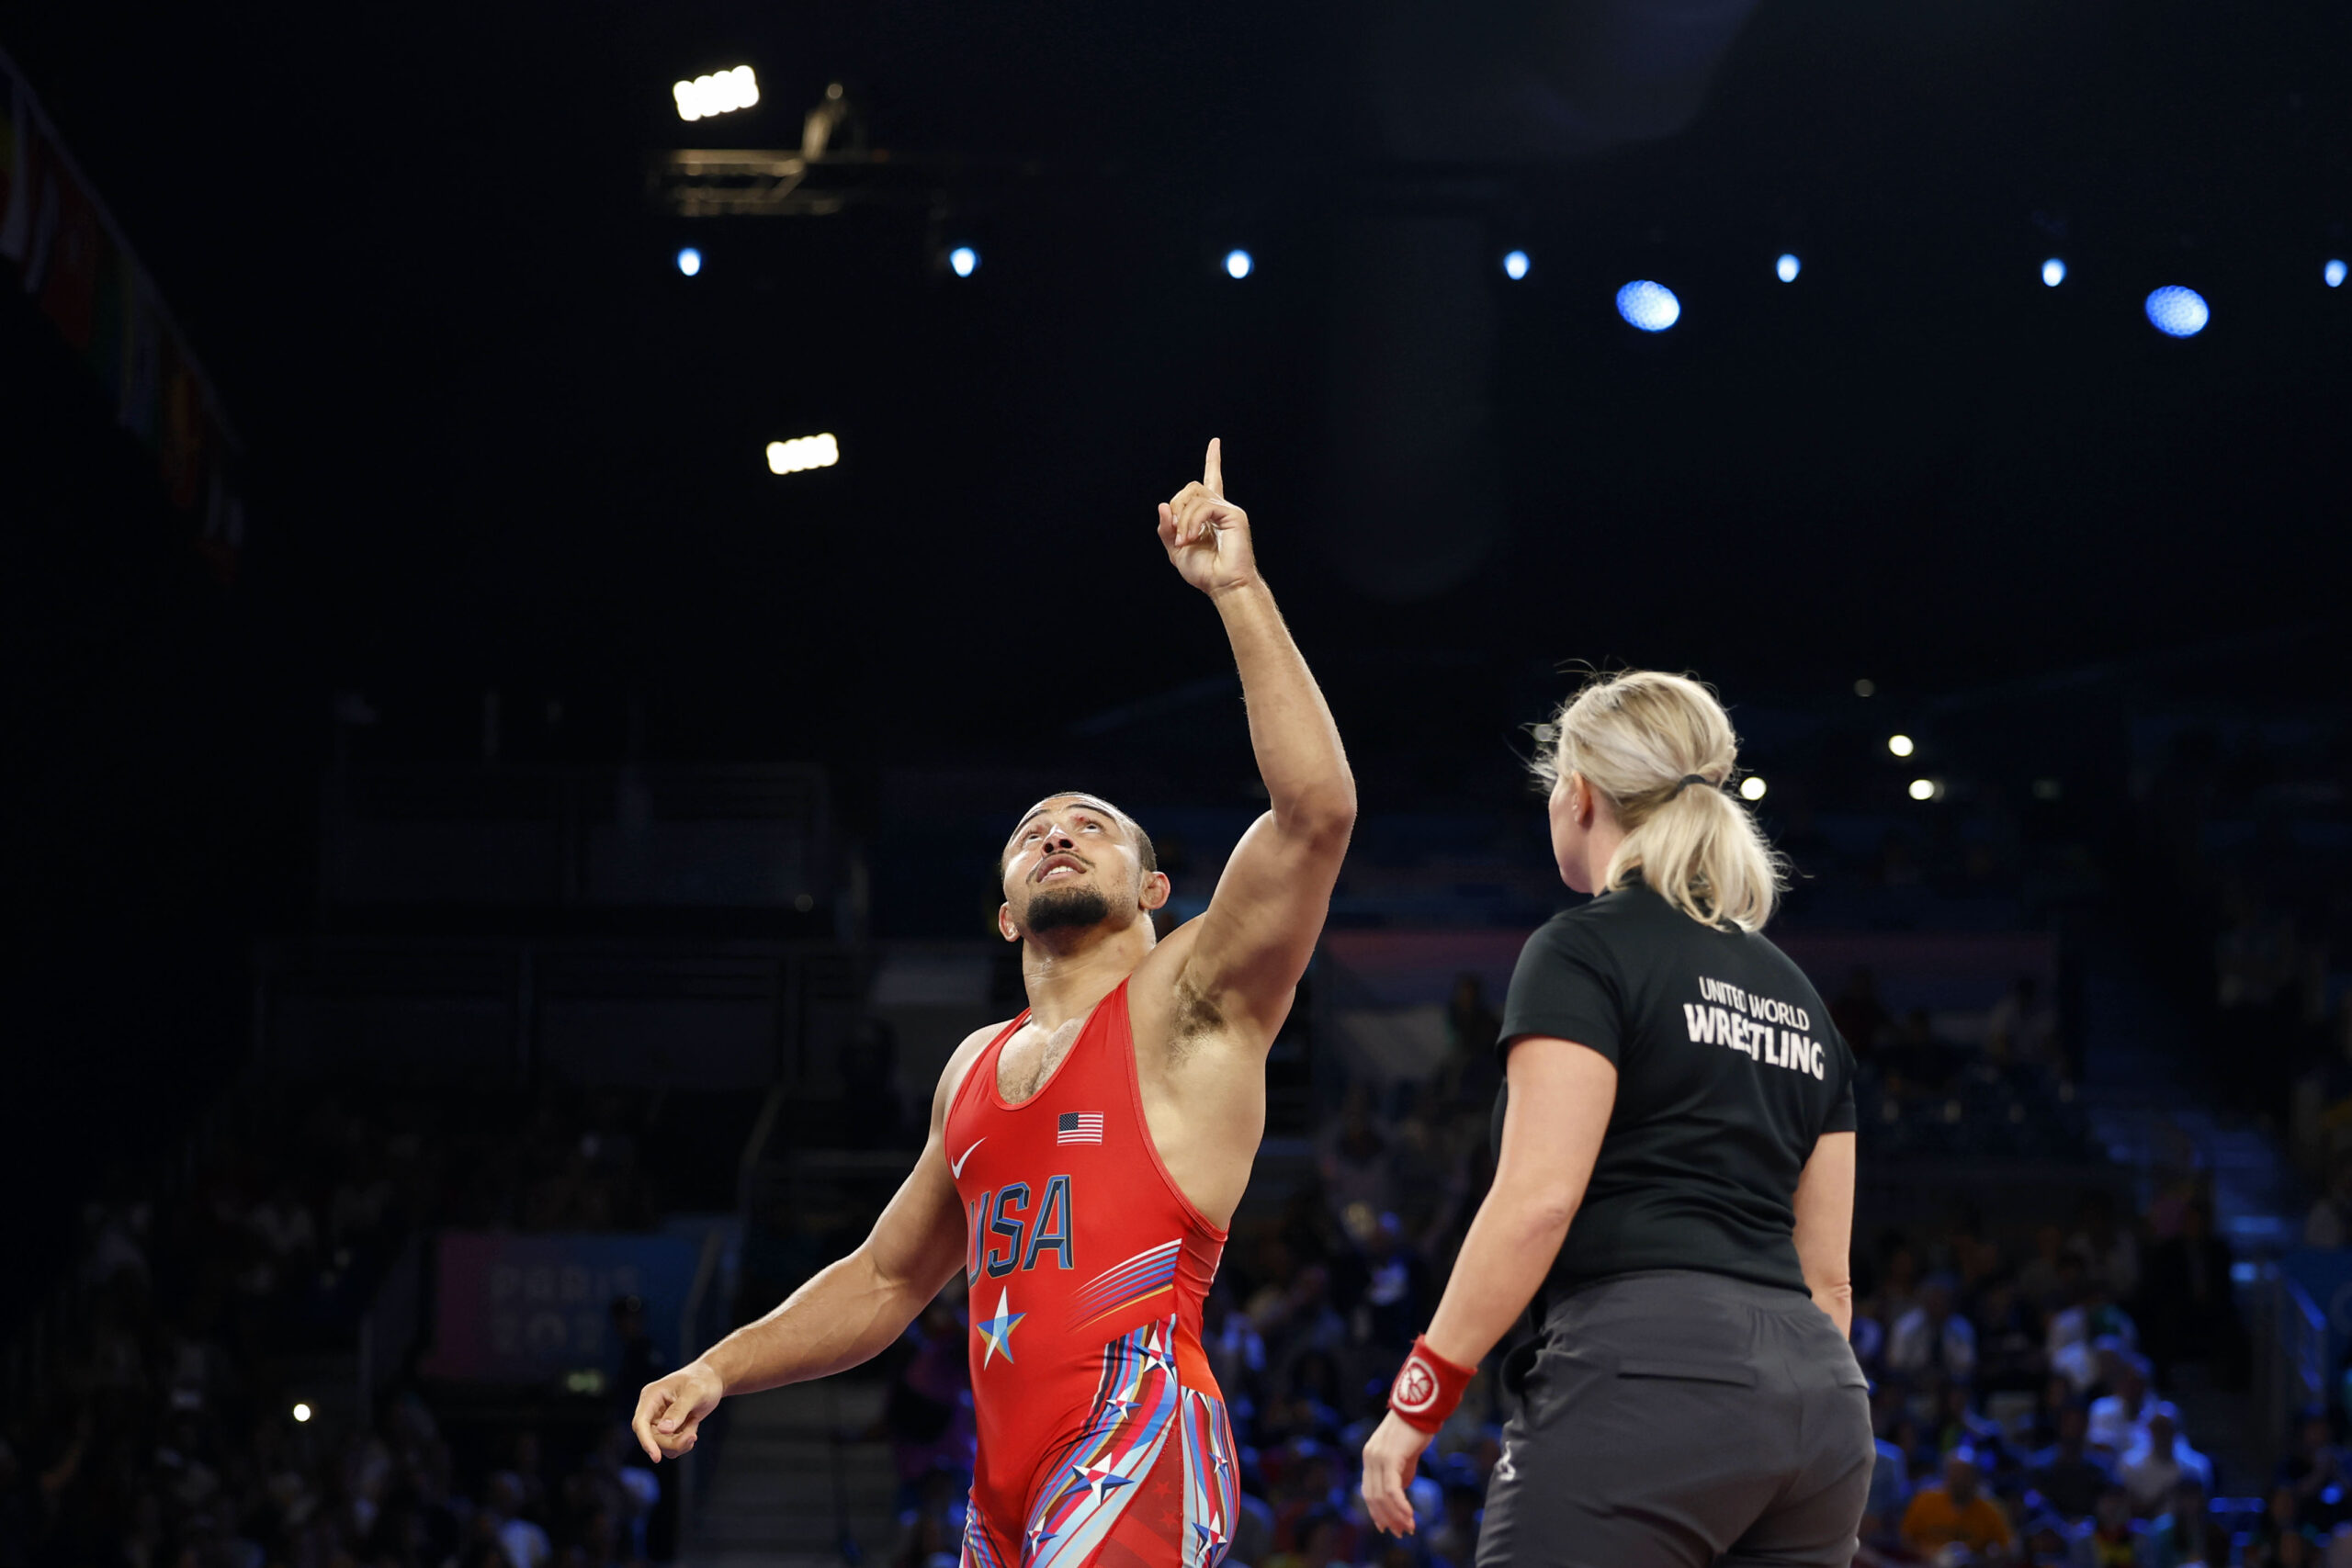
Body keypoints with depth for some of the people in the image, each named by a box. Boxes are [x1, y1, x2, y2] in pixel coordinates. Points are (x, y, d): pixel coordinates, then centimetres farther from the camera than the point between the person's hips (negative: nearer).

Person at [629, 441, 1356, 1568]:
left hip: (1134, 1451, -8)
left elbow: (1316, 809, -14)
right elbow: (885, 1280, 32)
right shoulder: (975, 1068, 23)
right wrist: (718, 1370, 19)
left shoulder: (1187, 1006, 3)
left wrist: (1238, 590, -15)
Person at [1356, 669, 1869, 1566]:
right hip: (1816, 1396, 8)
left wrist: (1417, 1401, -9)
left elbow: (1538, 1199, -12)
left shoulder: (1585, 952, -1)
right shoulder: (1798, 997, 22)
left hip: (1643, 1368, -8)